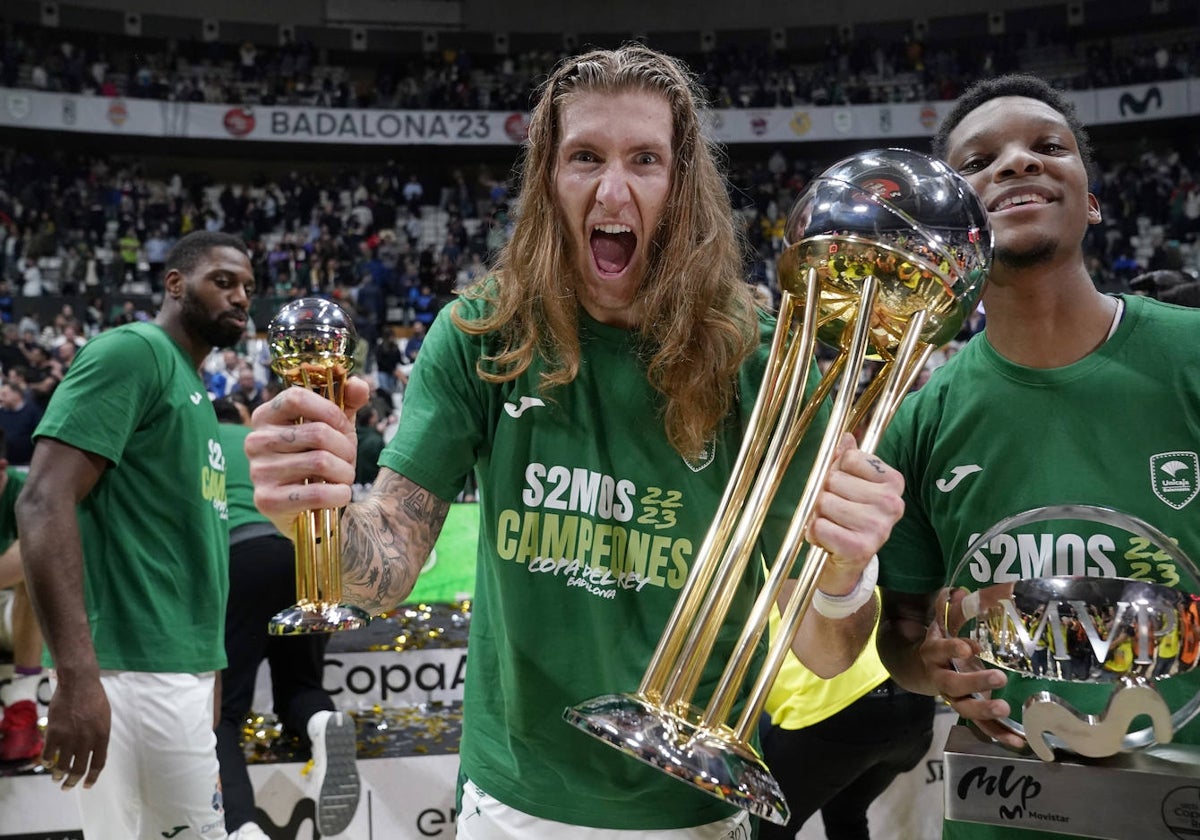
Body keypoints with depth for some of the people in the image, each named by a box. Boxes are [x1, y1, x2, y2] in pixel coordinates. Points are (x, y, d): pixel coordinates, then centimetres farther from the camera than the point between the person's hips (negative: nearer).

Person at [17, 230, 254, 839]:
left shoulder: (193, 388, 18)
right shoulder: (132, 352, -9)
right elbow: (44, 501, -20)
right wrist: (77, 674, -28)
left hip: (185, 671, 9)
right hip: (139, 671, -9)